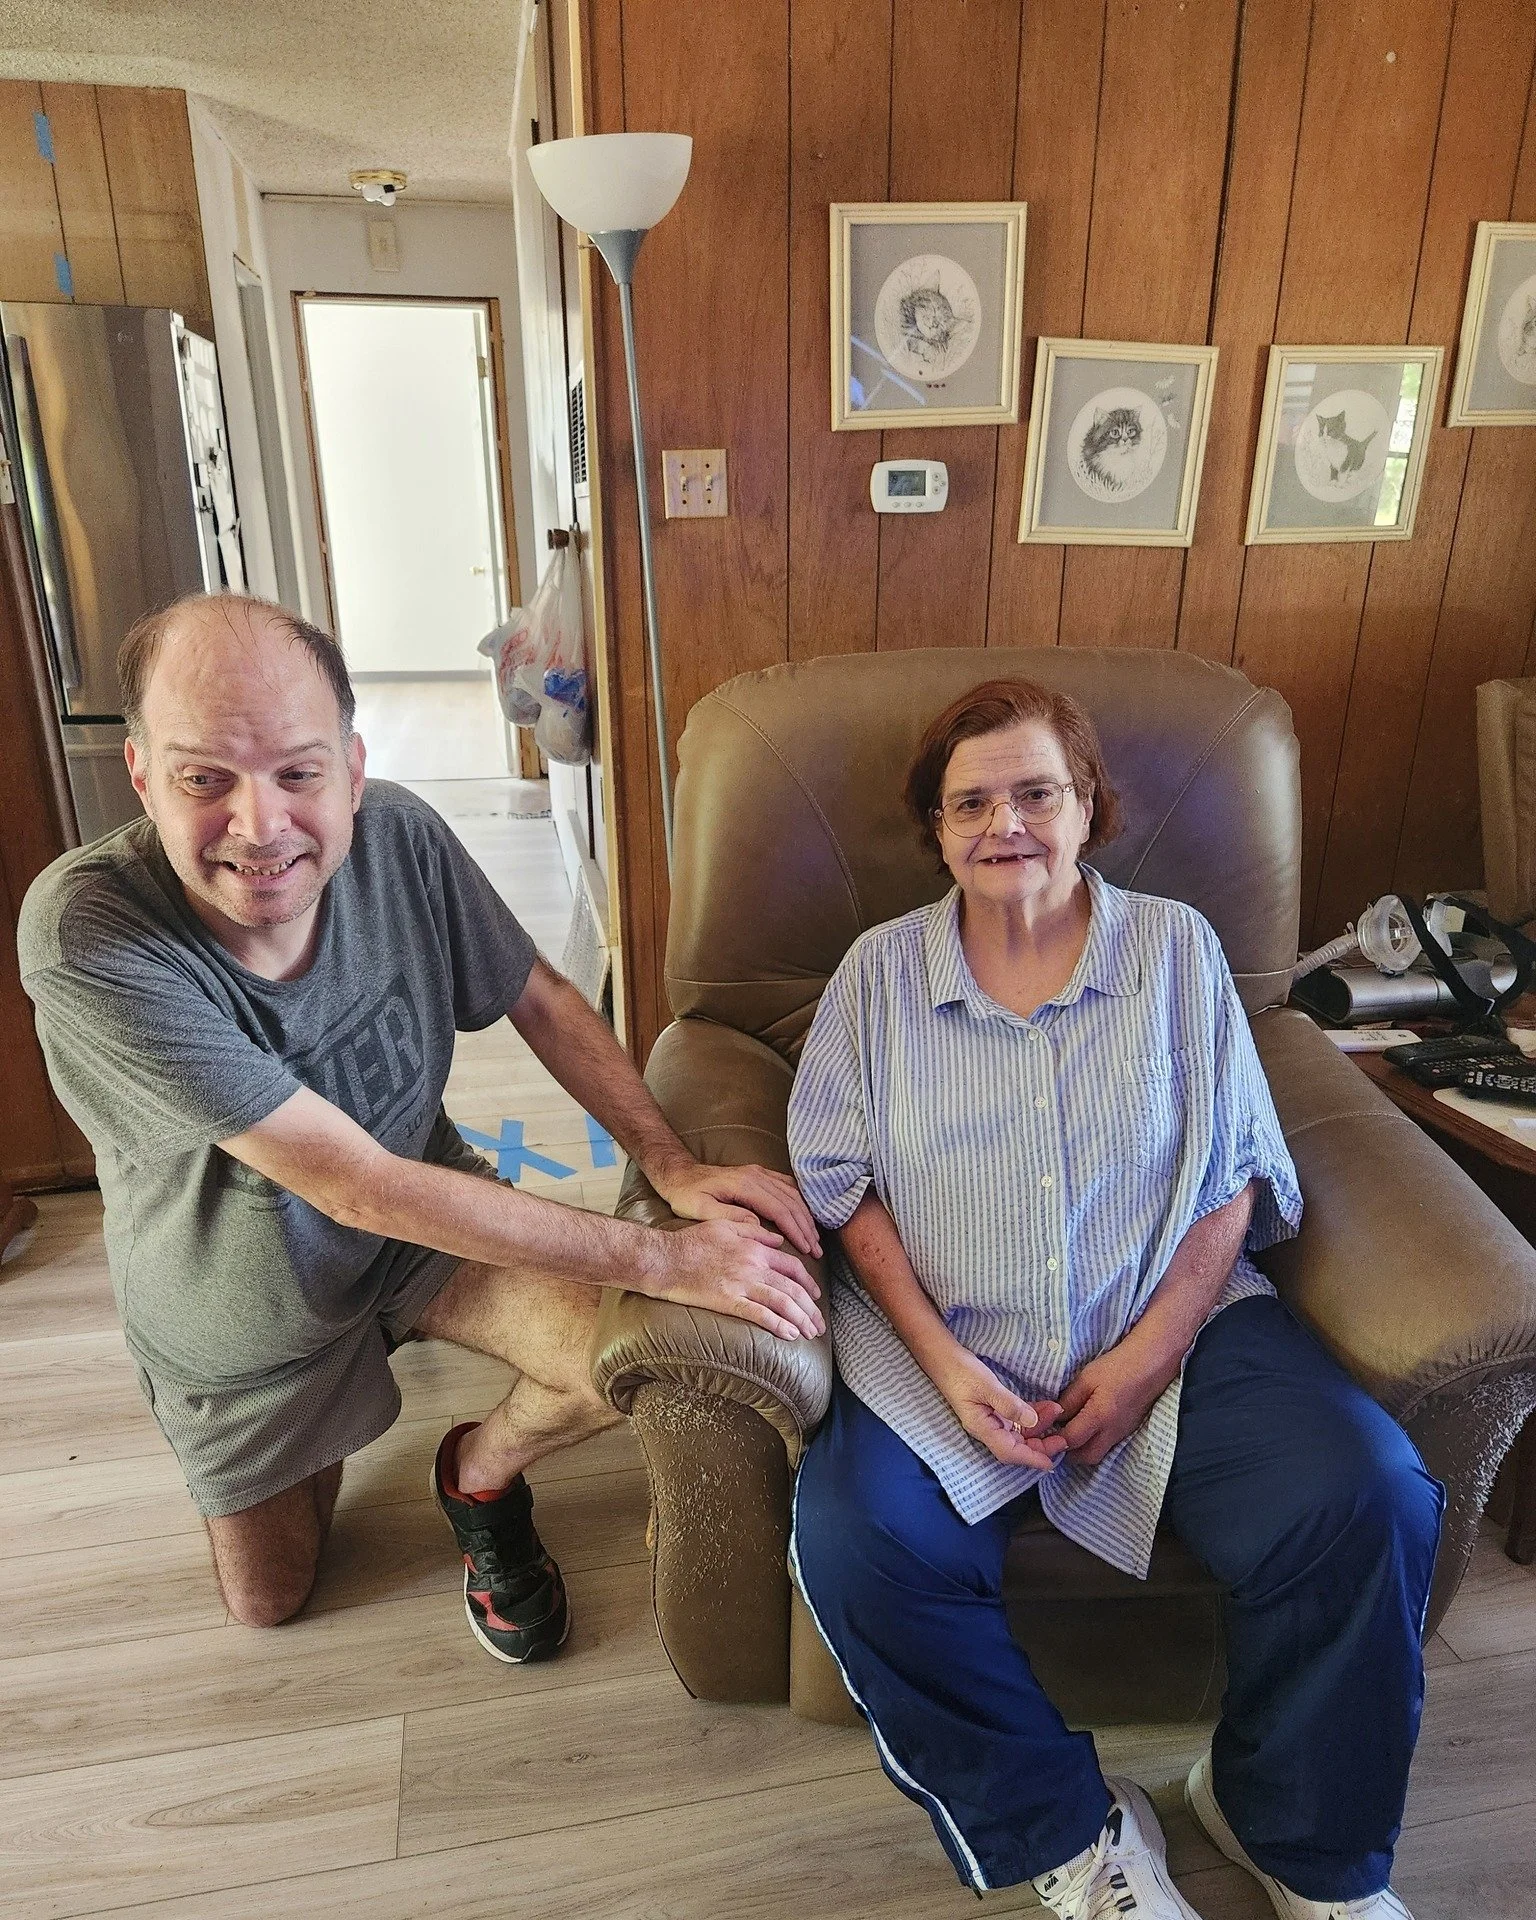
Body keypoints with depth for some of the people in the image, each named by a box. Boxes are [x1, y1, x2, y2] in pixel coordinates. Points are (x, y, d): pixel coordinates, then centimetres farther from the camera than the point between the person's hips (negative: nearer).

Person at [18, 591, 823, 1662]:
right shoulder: (86, 936, -37)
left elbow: (543, 1000, -9)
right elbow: (360, 1186, -38)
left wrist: (675, 1167, -24)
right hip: (244, 1314, -1)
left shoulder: (399, 839, -25)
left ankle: (478, 1476, 13)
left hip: (426, 1221, 2)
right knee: (269, 1601, 19)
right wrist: (665, 1260, -37)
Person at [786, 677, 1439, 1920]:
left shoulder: (1177, 948, 7)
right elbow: (840, 1181, 1)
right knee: (857, 1544, -25)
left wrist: (1149, 1355, -10)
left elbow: (1234, 1176, 3)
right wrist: (944, 1363, -11)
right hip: (944, 1344, 0)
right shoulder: (880, 969, 6)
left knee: (1368, 1497, -21)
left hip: (1168, 1320, 1)